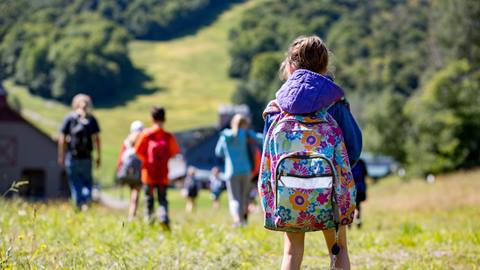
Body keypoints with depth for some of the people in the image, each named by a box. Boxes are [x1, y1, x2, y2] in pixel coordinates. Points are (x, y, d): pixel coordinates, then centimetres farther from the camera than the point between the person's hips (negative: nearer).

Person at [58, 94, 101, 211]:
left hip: (72, 157, -1)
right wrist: (98, 156, 4)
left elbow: (62, 139, -3)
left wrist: (61, 156, 3)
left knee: (75, 182, 7)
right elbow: (96, 138, -1)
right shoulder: (92, 120, 2)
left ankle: (80, 204, 0)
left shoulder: (69, 118, -1)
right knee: (87, 181, 13)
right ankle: (87, 200, -9)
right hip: (86, 157, 1)